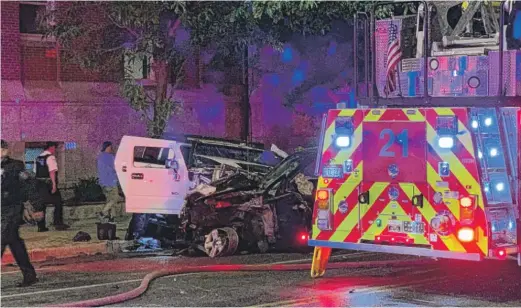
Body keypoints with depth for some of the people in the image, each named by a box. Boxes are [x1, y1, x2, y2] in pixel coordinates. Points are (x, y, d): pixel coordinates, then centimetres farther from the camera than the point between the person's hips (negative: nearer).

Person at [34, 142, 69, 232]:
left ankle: (41, 226, 9)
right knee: (58, 203, 1)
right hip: (48, 183, -8)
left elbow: (36, 171, 16)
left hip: (39, 183, 8)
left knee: (41, 204, 9)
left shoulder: (38, 158, 16)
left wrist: (39, 183, 19)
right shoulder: (51, 157, -9)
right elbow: (52, 171, -18)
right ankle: (58, 223, -1)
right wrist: (54, 184, -21)